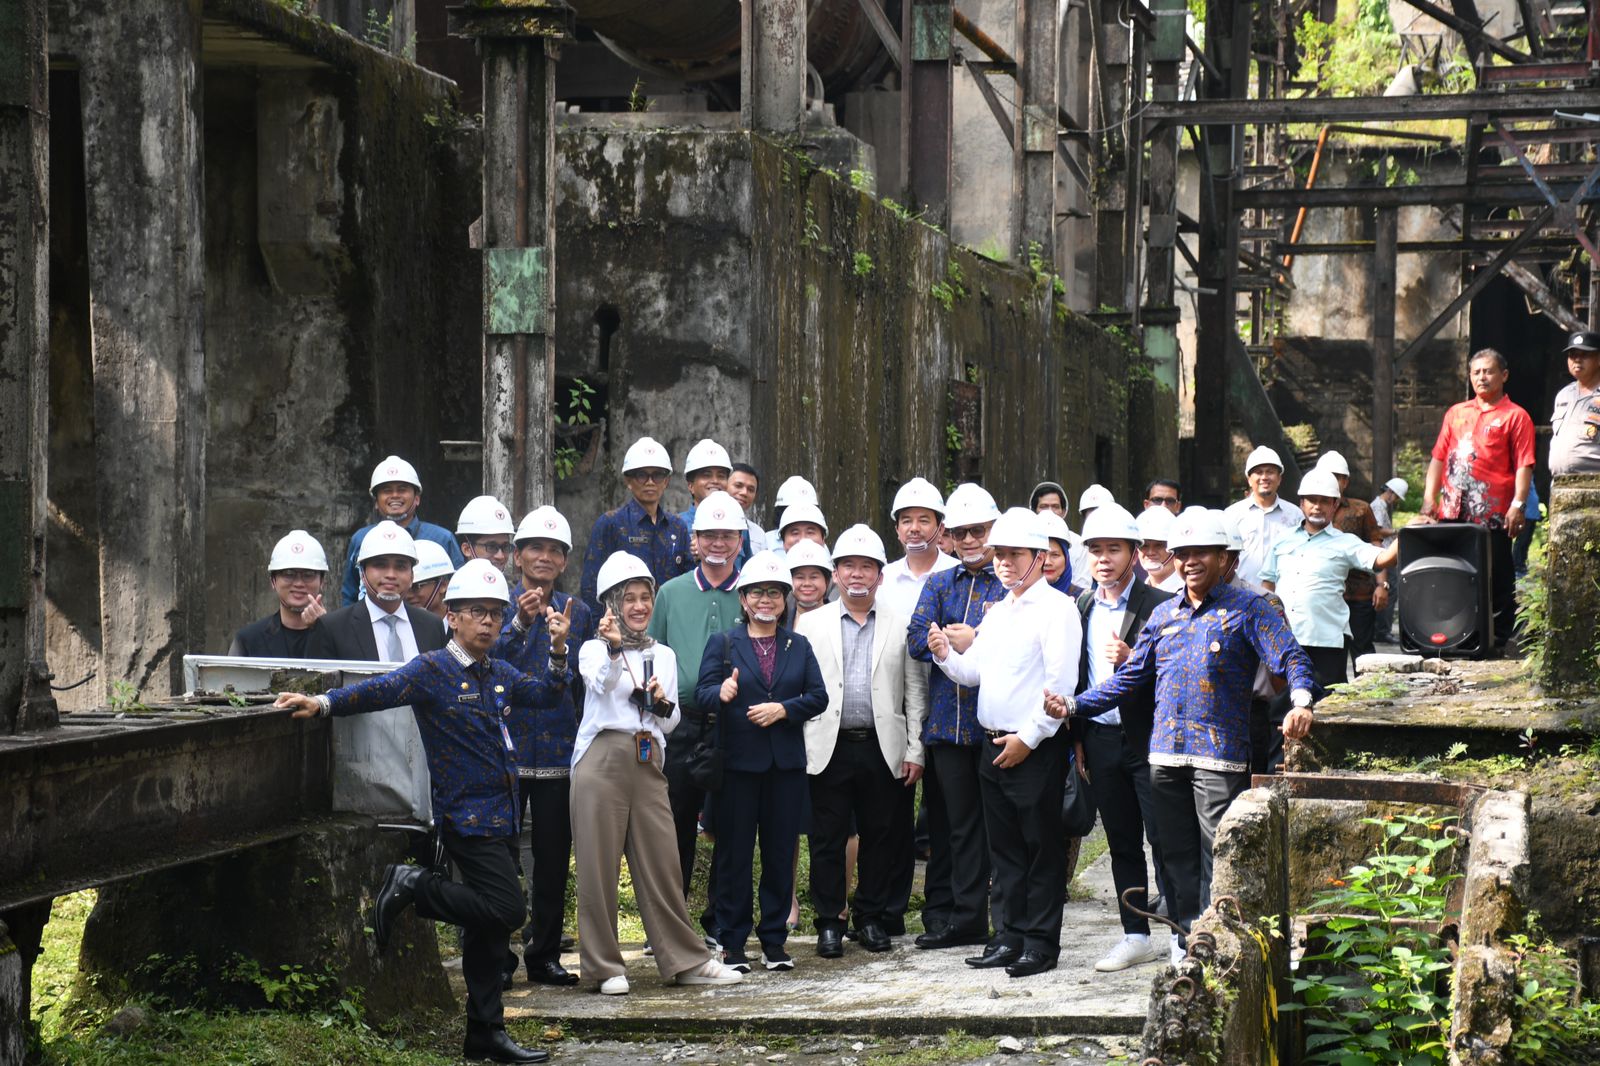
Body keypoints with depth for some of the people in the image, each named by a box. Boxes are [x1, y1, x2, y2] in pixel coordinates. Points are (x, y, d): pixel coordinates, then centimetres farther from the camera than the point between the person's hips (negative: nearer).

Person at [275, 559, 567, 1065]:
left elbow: (544, 691, 26)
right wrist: (324, 702, -35)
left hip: (501, 818, 8)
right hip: (466, 816, -8)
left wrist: (558, 650, 8)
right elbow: (383, 689, -21)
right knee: (506, 910, -18)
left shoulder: (499, 674, 14)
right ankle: (413, 886, -3)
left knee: (489, 925, 11)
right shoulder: (433, 669, -9)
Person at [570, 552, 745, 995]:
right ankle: (604, 966, 5)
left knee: (662, 863, 4)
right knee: (599, 865, -2)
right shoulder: (594, 649, 3)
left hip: (648, 763, 4)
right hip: (602, 760, -4)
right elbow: (601, 683, -20)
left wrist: (662, 705, -4)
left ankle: (686, 959, 11)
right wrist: (614, 650, -38)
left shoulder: (663, 655, 17)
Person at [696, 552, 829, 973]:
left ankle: (774, 938, 14)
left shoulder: (799, 646, 13)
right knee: (733, 854, 0)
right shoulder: (722, 643, 5)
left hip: (787, 763, 3)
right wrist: (721, 692, -28)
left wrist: (783, 709, -12)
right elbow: (701, 692, -6)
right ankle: (732, 942, 6)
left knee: (781, 852, 5)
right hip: (737, 763, -2)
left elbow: (818, 696, 5)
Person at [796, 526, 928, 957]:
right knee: (828, 839, 2)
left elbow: (915, 691, 6)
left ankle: (872, 918, 18)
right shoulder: (812, 624, 7)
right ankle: (829, 922, 11)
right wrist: (799, 749, -3)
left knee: (883, 836, 6)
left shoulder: (901, 624, 7)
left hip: (884, 749, 1)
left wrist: (915, 751, 0)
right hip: (829, 749, 0)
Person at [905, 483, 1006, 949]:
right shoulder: (939, 584, 16)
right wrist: (954, 640, -13)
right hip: (948, 719, 4)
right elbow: (915, 640, 3)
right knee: (954, 821, 7)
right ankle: (962, 919, 12)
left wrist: (974, 642, -15)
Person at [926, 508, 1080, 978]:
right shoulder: (997, 612, 17)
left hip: (1036, 749, -8)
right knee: (1004, 848, 12)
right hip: (993, 744, 8)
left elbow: (1061, 683, -15)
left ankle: (1040, 943, 3)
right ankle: (1009, 936, 18)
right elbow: (976, 672, 19)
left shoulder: (1055, 608, -8)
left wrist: (1028, 737, -16)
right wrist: (946, 655, -1)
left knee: (1041, 847, -1)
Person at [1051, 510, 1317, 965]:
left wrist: (1300, 702, -29)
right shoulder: (1163, 615, 18)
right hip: (1166, 753, 5)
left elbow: (1290, 657, -8)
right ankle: (1187, 941, 17)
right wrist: (1074, 705, 12)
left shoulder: (1246, 608, 2)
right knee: (1177, 855, 9)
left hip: (1220, 754, -5)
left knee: (1218, 856, -7)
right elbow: (1130, 676, 20)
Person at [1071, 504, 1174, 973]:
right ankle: (1136, 936, 18)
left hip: (1147, 739, -5)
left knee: (1163, 841, -3)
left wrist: (1133, 660, -25)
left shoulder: (1159, 606, -6)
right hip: (1100, 738, 5)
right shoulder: (1081, 608, 11)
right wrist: (1078, 741, 13)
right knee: (1122, 844, 11)